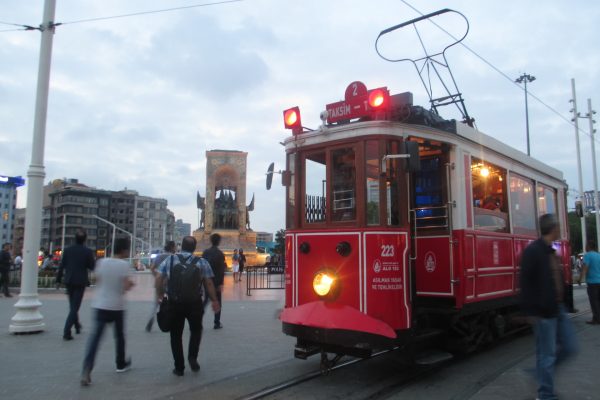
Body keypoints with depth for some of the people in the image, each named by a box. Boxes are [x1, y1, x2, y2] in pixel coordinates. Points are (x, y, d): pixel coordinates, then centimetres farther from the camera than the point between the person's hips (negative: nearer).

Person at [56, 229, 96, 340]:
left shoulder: (67, 250, -1)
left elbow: (62, 266, 0)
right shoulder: (88, 251, -10)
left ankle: (77, 326, 37)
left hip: (69, 281, 4)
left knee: (73, 305, 20)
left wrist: (58, 280, 7)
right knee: (75, 307, 1)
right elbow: (92, 267, -7)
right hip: (80, 282, -4)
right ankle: (66, 331, -8)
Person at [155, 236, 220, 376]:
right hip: (194, 303, 0)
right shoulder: (202, 262, -1)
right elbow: (209, 283, -3)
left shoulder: (169, 260, 2)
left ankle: (179, 367, 17)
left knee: (176, 335, 13)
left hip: (174, 303, 0)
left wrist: (160, 295, 10)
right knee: (196, 330, 23)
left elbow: (158, 279, -3)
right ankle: (192, 357, 7)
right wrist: (215, 301, 6)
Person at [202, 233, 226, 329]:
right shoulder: (220, 254, -11)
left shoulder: (205, 252, 2)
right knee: (218, 302, 6)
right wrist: (221, 283, -13)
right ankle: (217, 323, 9)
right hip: (216, 281, -4)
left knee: (205, 300, 17)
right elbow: (221, 269, -15)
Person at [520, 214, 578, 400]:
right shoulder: (533, 251, -16)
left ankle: (542, 370, 30)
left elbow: (556, 280, 17)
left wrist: (560, 303, 16)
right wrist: (532, 311, -20)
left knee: (570, 346, 13)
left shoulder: (550, 251, 12)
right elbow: (526, 283, -20)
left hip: (557, 308, 9)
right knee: (546, 353, 1)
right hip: (543, 311, -9)